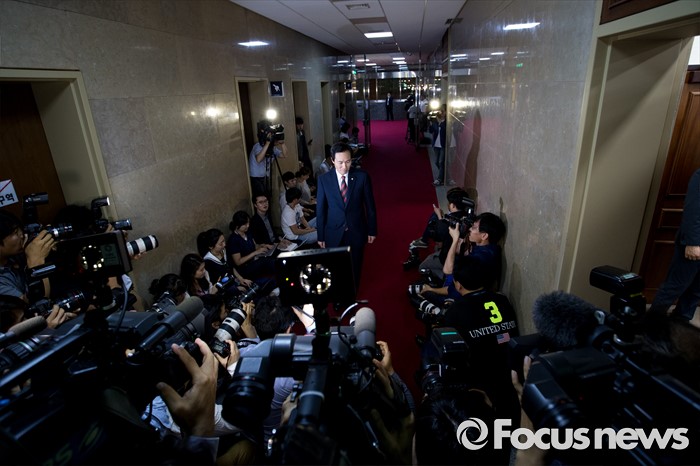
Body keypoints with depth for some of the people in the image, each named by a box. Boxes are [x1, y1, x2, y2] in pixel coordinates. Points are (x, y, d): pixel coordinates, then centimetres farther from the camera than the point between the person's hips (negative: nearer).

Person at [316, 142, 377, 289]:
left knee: (355, 269, 16)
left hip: (356, 232, 0)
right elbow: (320, 209, -2)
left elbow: (370, 205, -1)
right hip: (333, 233, 0)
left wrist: (372, 230, 2)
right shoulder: (324, 179, -8)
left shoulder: (362, 177, -9)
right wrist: (320, 236, 0)